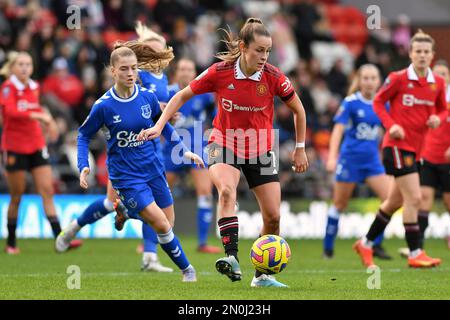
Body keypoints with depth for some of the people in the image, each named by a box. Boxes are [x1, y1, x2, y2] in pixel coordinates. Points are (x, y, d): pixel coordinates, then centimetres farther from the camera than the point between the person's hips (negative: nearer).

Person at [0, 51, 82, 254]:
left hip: (36, 146, 5)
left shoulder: (34, 87, 8)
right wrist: (38, 115, -35)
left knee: (47, 191, -4)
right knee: (17, 196, 2)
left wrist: (47, 122, 8)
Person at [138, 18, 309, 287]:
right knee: (227, 190, -34)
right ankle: (232, 259, -40)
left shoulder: (273, 77, -14)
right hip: (225, 145, -2)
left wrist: (300, 149, 6)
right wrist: (159, 126, -10)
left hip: (260, 150, 2)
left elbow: (298, 110, 2)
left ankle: (263, 275, 18)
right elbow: (183, 96, -3)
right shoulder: (220, 73, -16)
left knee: (273, 216, -1)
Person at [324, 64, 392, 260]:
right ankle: (328, 248, 17)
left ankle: (376, 245, 1)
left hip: (372, 160, 4)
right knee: (340, 204, 4)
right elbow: (338, 129, -13)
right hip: (350, 158, -4)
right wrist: (332, 157, -23)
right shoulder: (350, 103, -8)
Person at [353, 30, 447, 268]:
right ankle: (415, 253, -8)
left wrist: (437, 118, -6)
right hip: (397, 144, -7)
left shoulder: (437, 83, 5)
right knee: (414, 198, -14)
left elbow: (442, 109, 17)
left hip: (415, 148, 7)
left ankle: (366, 244, 30)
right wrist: (391, 125, -14)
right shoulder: (399, 79, -9)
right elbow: (378, 102, 0)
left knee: (395, 201, 15)